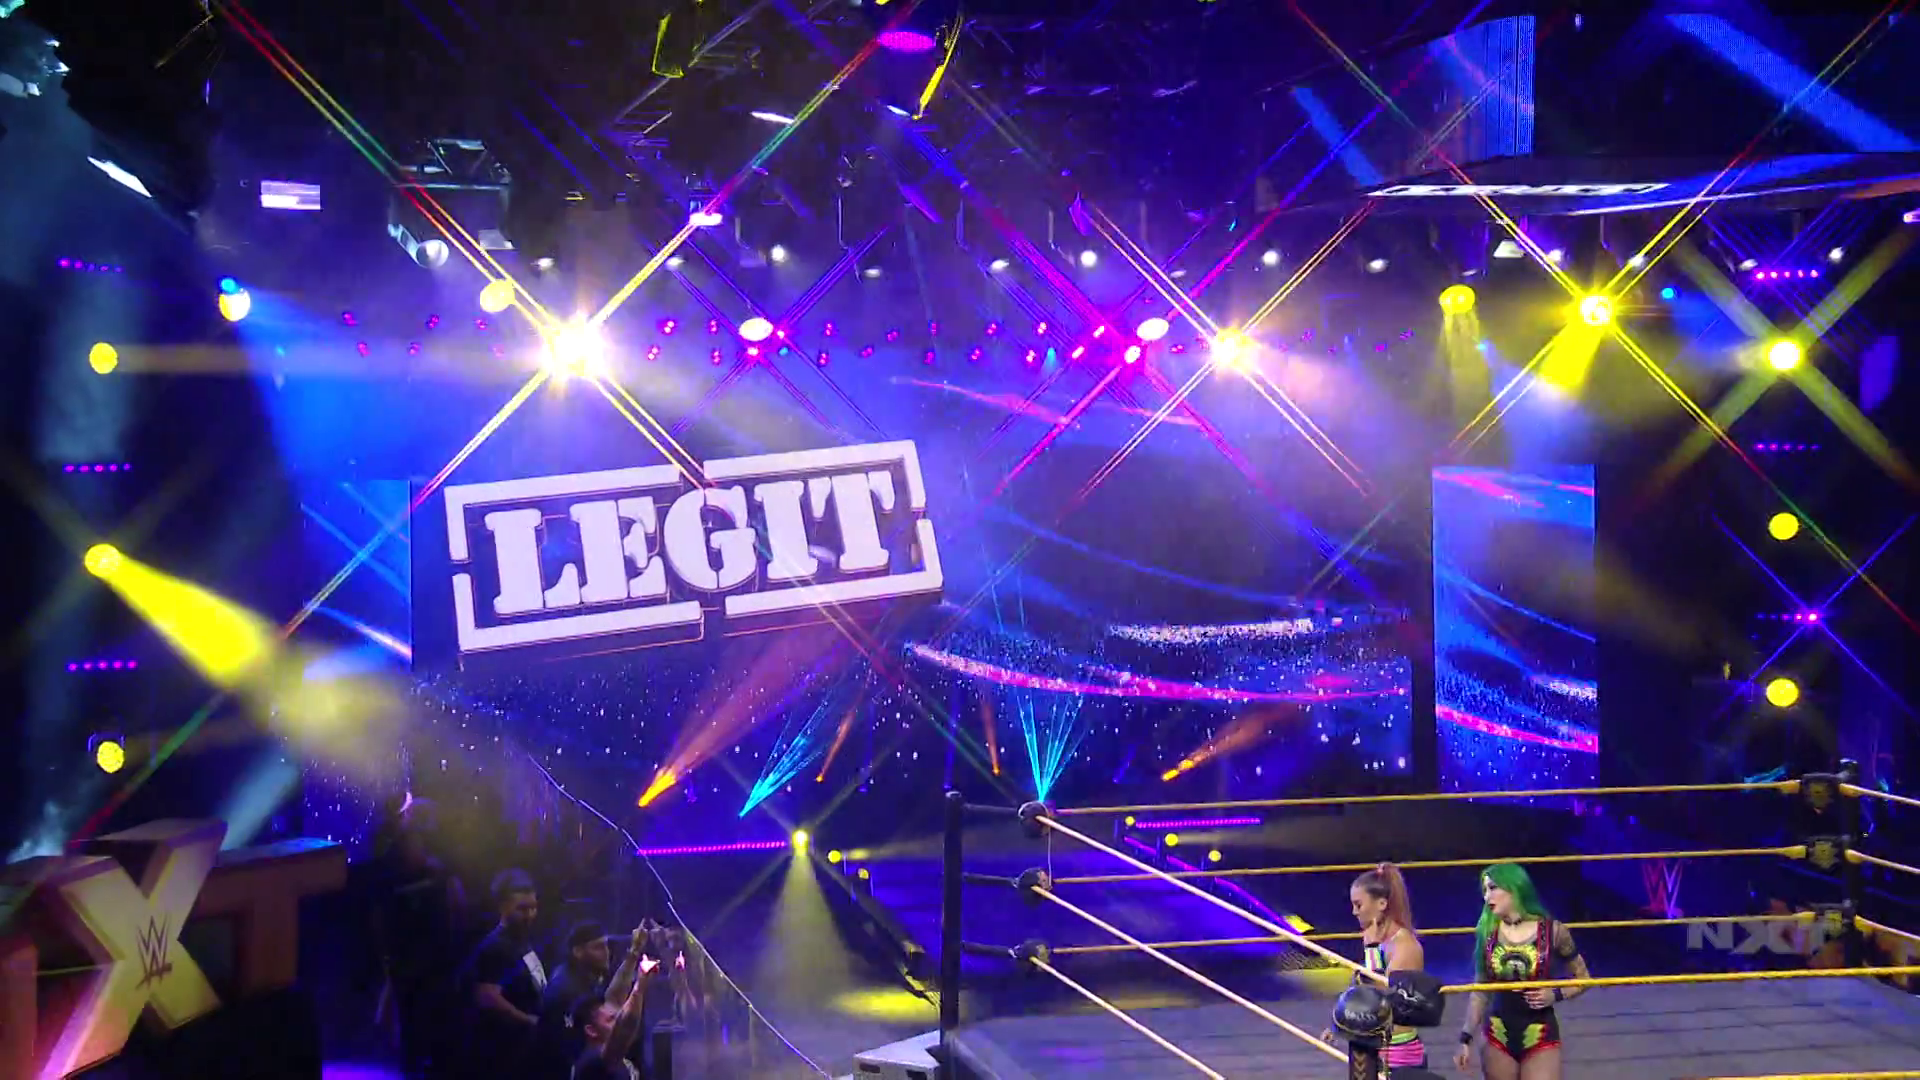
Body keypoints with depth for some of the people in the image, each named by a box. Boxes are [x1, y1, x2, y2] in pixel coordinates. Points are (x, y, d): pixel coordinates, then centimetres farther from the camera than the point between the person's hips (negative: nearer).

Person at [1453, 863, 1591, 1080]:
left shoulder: (1552, 931, -7)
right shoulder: (1487, 932, -1)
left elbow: (1582, 979, 6)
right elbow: (1480, 991, 6)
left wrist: (1556, 995, -12)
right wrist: (1466, 1038, 2)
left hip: (1540, 1038, -2)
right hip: (1497, 1038, 2)